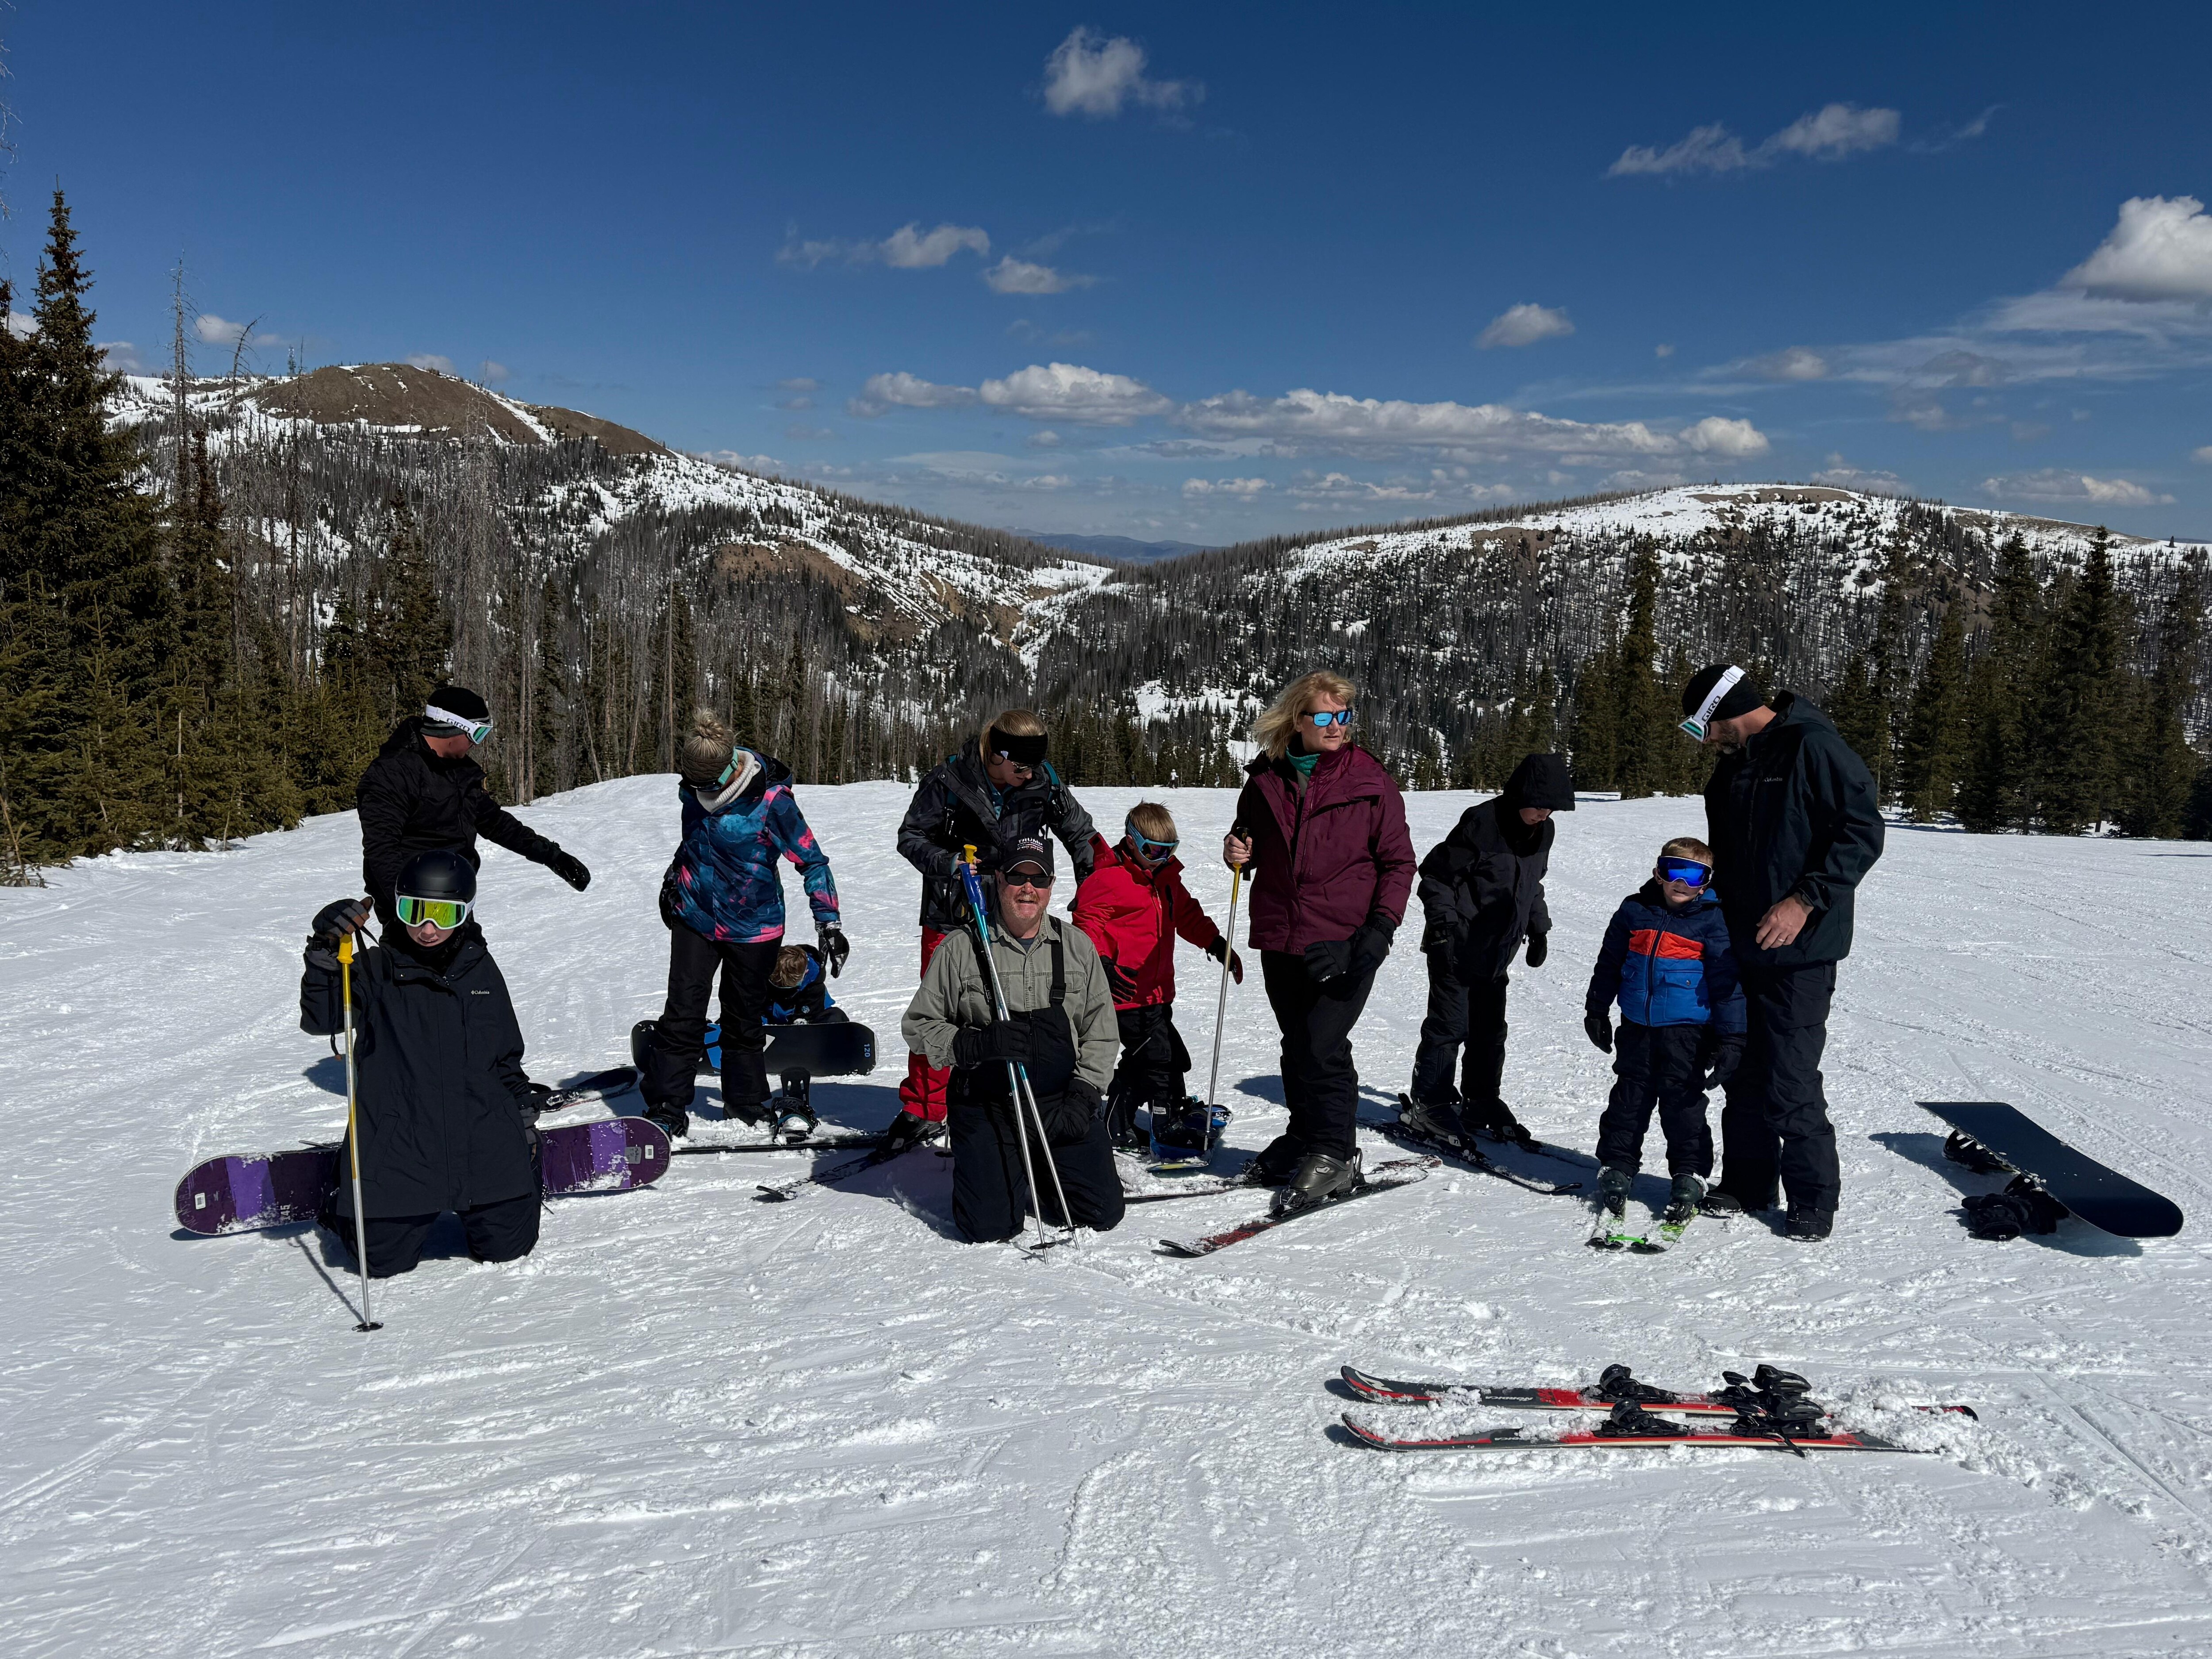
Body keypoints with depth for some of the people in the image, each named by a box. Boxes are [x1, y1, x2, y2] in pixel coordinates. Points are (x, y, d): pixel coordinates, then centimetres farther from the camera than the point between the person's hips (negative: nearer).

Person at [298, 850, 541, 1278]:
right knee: (385, 1259, 0)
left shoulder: (480, 969, 9)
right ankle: (347, 1204, 31)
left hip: (482, 1141, 3)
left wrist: (524, 1117, 19)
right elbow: (320, 1019, -16)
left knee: (506, 1246, 2)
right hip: (398, 1147, -2)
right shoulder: (377, 970, -1)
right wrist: (325, 951, -28)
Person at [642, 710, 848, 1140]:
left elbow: (812, 861, -14)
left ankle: (747, 1107, 27)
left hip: (752, 927, -3)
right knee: (682, 1016, -4)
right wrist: (673, 878, 23)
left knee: (744, 1022, 8)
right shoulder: (694, 788, -5)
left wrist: (828, 924, -18)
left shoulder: (772, 800, -20)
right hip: (695, 918, 3)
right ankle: (665, 1111, 6)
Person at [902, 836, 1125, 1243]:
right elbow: (919, 1025, 0)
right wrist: (972, 1045, -18)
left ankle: (1042, 1176, 26)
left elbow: (1100, 1030, 8)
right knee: (989, 1227, -12)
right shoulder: (961, 949, -3)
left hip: (1062, 1104, 2)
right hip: (986, 1106, -2)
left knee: (1103, 1213, -5)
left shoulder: (1077, 946, 6)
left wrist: (1083, 1095, -4)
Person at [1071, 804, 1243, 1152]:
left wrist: (1218, 945, 23)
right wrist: (1103, 964, -25)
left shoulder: (1167, 877, 14)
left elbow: (1188, 915, 26)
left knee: (1144, 1058, 14)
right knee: (1157, 1053, -11)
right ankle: (1168, 1122, -1)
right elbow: (1088, 923, -15)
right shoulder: (1108, 878, -13)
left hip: (1156, 989, 9)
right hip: (1126, 989, -9)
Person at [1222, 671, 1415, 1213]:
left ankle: (1336, 1153, 4)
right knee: (1297, 1044, 14)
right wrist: (1238, 851, -2)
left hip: (1344, 940, -4)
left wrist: (1382, 927, -12)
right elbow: (1250, 840, 21)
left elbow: (1398, 861, -1)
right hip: (1280, 938, 4)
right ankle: (1305, 1136, 29)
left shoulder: (1370, 781, -3)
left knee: (1322, 1044, -11)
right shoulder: (1266, 778, 5)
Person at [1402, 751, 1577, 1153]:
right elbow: (1436, 874, -13)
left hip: (1496, 951, 7)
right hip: (1457, 947, -7)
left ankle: (1481, 1101, 24)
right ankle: (1427, 1103, 6)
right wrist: (1444, 922, -19)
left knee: (1491, 1029, 12)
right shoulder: (1481, 823, -19)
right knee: (1450, 1025, -4)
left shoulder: (1543, 831, 5)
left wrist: (1538, 928, 18)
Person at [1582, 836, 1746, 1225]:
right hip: (1637, 1028, 3)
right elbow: (1609, 964, 13)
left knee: (1684, 1103, 3)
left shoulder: (1713, 921, -8)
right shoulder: (1634, 911, 2)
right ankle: (1616, 1167, 24)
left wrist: (1731, 1039, -11)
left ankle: (1689, 1176, 17)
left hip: (1687, 1032, -3)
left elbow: (1726, 984, -8)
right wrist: (1597, 1011, 16)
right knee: (1629, 1098, 12)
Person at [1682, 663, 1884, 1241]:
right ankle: (1747, 1183, 27)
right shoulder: (1734, 764, 13)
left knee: (1790, 1084, -5)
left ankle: (1814, 1197, 12)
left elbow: (1864, 832, -18)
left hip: (1799, 953, -8)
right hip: (1742, 948, 8)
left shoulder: (1813, 748, -14)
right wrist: (1711, 905, 13)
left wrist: (1806, 900, -22)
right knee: (1745, 1074, 14)